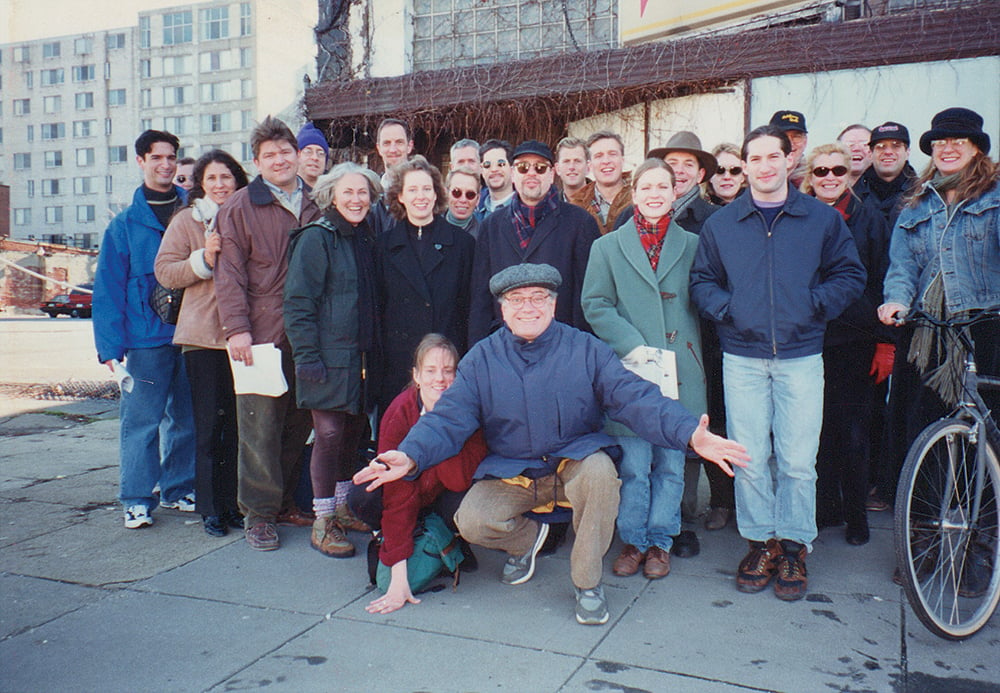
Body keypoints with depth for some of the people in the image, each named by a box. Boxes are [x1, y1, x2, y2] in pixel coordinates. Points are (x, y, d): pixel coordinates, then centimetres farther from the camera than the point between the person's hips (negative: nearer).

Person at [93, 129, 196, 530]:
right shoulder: (125, 224, 3)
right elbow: (108, 289, 0)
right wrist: (109, 345, -6)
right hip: (146, 337, -2)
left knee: (188, 418, 10)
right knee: (141, 420, -2)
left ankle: (179, 489, 24)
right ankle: (137, 500, 9)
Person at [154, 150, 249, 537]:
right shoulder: (186, 221, 6)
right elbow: (164, 271, 0)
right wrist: (203, 259, -15)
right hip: (203, 335, -2)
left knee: (239, 422, 5)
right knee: (210, 422, 1)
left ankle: (234, 501, 17)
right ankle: (211, 508, 11)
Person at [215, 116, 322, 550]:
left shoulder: (316, 205, 14)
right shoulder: (240, 208, 3)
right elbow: (230, 273, -1)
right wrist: (236, 328, -11)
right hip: (261, 332, -4)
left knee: (299, 422, 10)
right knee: (260, 425, -3)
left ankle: (284, 502, 24)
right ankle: (258, 513, 8)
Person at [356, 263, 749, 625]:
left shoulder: (586, 350, -6)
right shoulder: (481, 359, -1)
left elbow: (635, 398, -17)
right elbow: (448, 417, -8)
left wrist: (690, 434, -35)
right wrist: (410, 456, -30)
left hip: (576, 462, -1)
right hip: (509, 473, 2)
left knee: (600, 472, -34)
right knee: (471, 521, -22)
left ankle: (588, 583, -9)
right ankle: (526, 539, 17)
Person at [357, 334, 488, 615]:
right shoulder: (399, 413, -25)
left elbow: (463, 479, -31)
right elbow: (397, 496, -28)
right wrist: (398, 575, -33)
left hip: (445, 496, 0)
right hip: (411, 491, 0)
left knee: (462, 505, -35)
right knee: (363, 499, -30)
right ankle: (389, 540, 4)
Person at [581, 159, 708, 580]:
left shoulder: (691, 245, 9)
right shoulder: (607, 247, 8)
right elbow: (595, 305, 2)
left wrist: (690, 352, -2)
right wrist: (631, 345, -11)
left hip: (679, 371, 1)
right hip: (629, 370, -1)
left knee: (670, 463, 7)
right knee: (632, 465, 3)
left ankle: (660, 541, 22)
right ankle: (633, 540, 19)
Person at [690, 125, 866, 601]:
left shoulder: (823, 219, 6)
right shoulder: (720, 224, 10)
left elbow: (850, 275, 7)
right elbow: (701, 281, 11)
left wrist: (815, 305, -7)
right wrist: (726, 310, -6)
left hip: (801, 356, -1)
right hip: (742, 357, 1)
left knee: (798, 460, 1)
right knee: (749, 458, 4)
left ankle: (794, 547, 17)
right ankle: (760, 543, 19)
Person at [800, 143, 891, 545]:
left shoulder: (869, 220, 5)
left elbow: (882, 283, 4)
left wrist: (885, 343, -1)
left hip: (855, 342, -1)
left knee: (852, 433, 2)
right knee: (816, 429, 5)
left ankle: (855, 514, 18)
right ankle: (825, 508, 22)